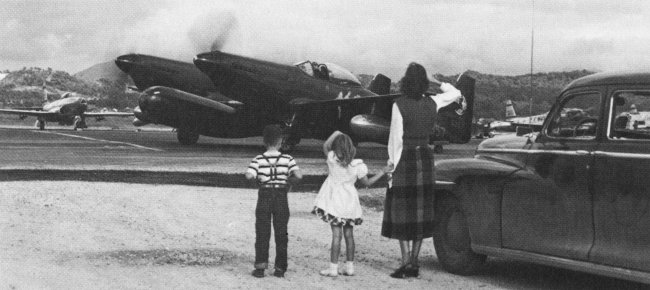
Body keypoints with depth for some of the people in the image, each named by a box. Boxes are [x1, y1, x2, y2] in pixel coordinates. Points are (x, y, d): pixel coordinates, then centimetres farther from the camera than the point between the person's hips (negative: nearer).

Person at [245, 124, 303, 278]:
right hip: (281, 197, 0)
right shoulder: (287, 159, -5)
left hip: (264, 197, 0)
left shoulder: (259, 159, -5)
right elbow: (298, 175, -15)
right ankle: (280, 268, 11)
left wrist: (259, 178, 1)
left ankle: (260, 266, 1)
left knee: (262, 233, 7)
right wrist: (288, 180, 4)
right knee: (281, 233, 9)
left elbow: (249, 175, -19)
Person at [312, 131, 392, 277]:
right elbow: (367, 183, 3)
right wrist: (383, 172, 9)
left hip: (335, 201, -3)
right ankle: (350, 266, 17)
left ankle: (333, 268, -2)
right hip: (350, 201, 3)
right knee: (349, 234, 12)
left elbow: (325, 146, 7)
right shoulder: (357, 165, -8)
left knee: (336, 234, -3)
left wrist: (335, 134, 15)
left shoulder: (332, 159, -12)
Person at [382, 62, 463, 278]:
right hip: (425, 159, 5)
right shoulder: (432, 103, 0)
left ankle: (406, 263, -3)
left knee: (401, 212, 1)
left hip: (405, 159, -5)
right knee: (420, 211, 10)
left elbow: (396, 138, -13)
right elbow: (455, 93, 19)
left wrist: (392, 164, -7)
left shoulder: (399, 105, -14)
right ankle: (414, 262, 14)